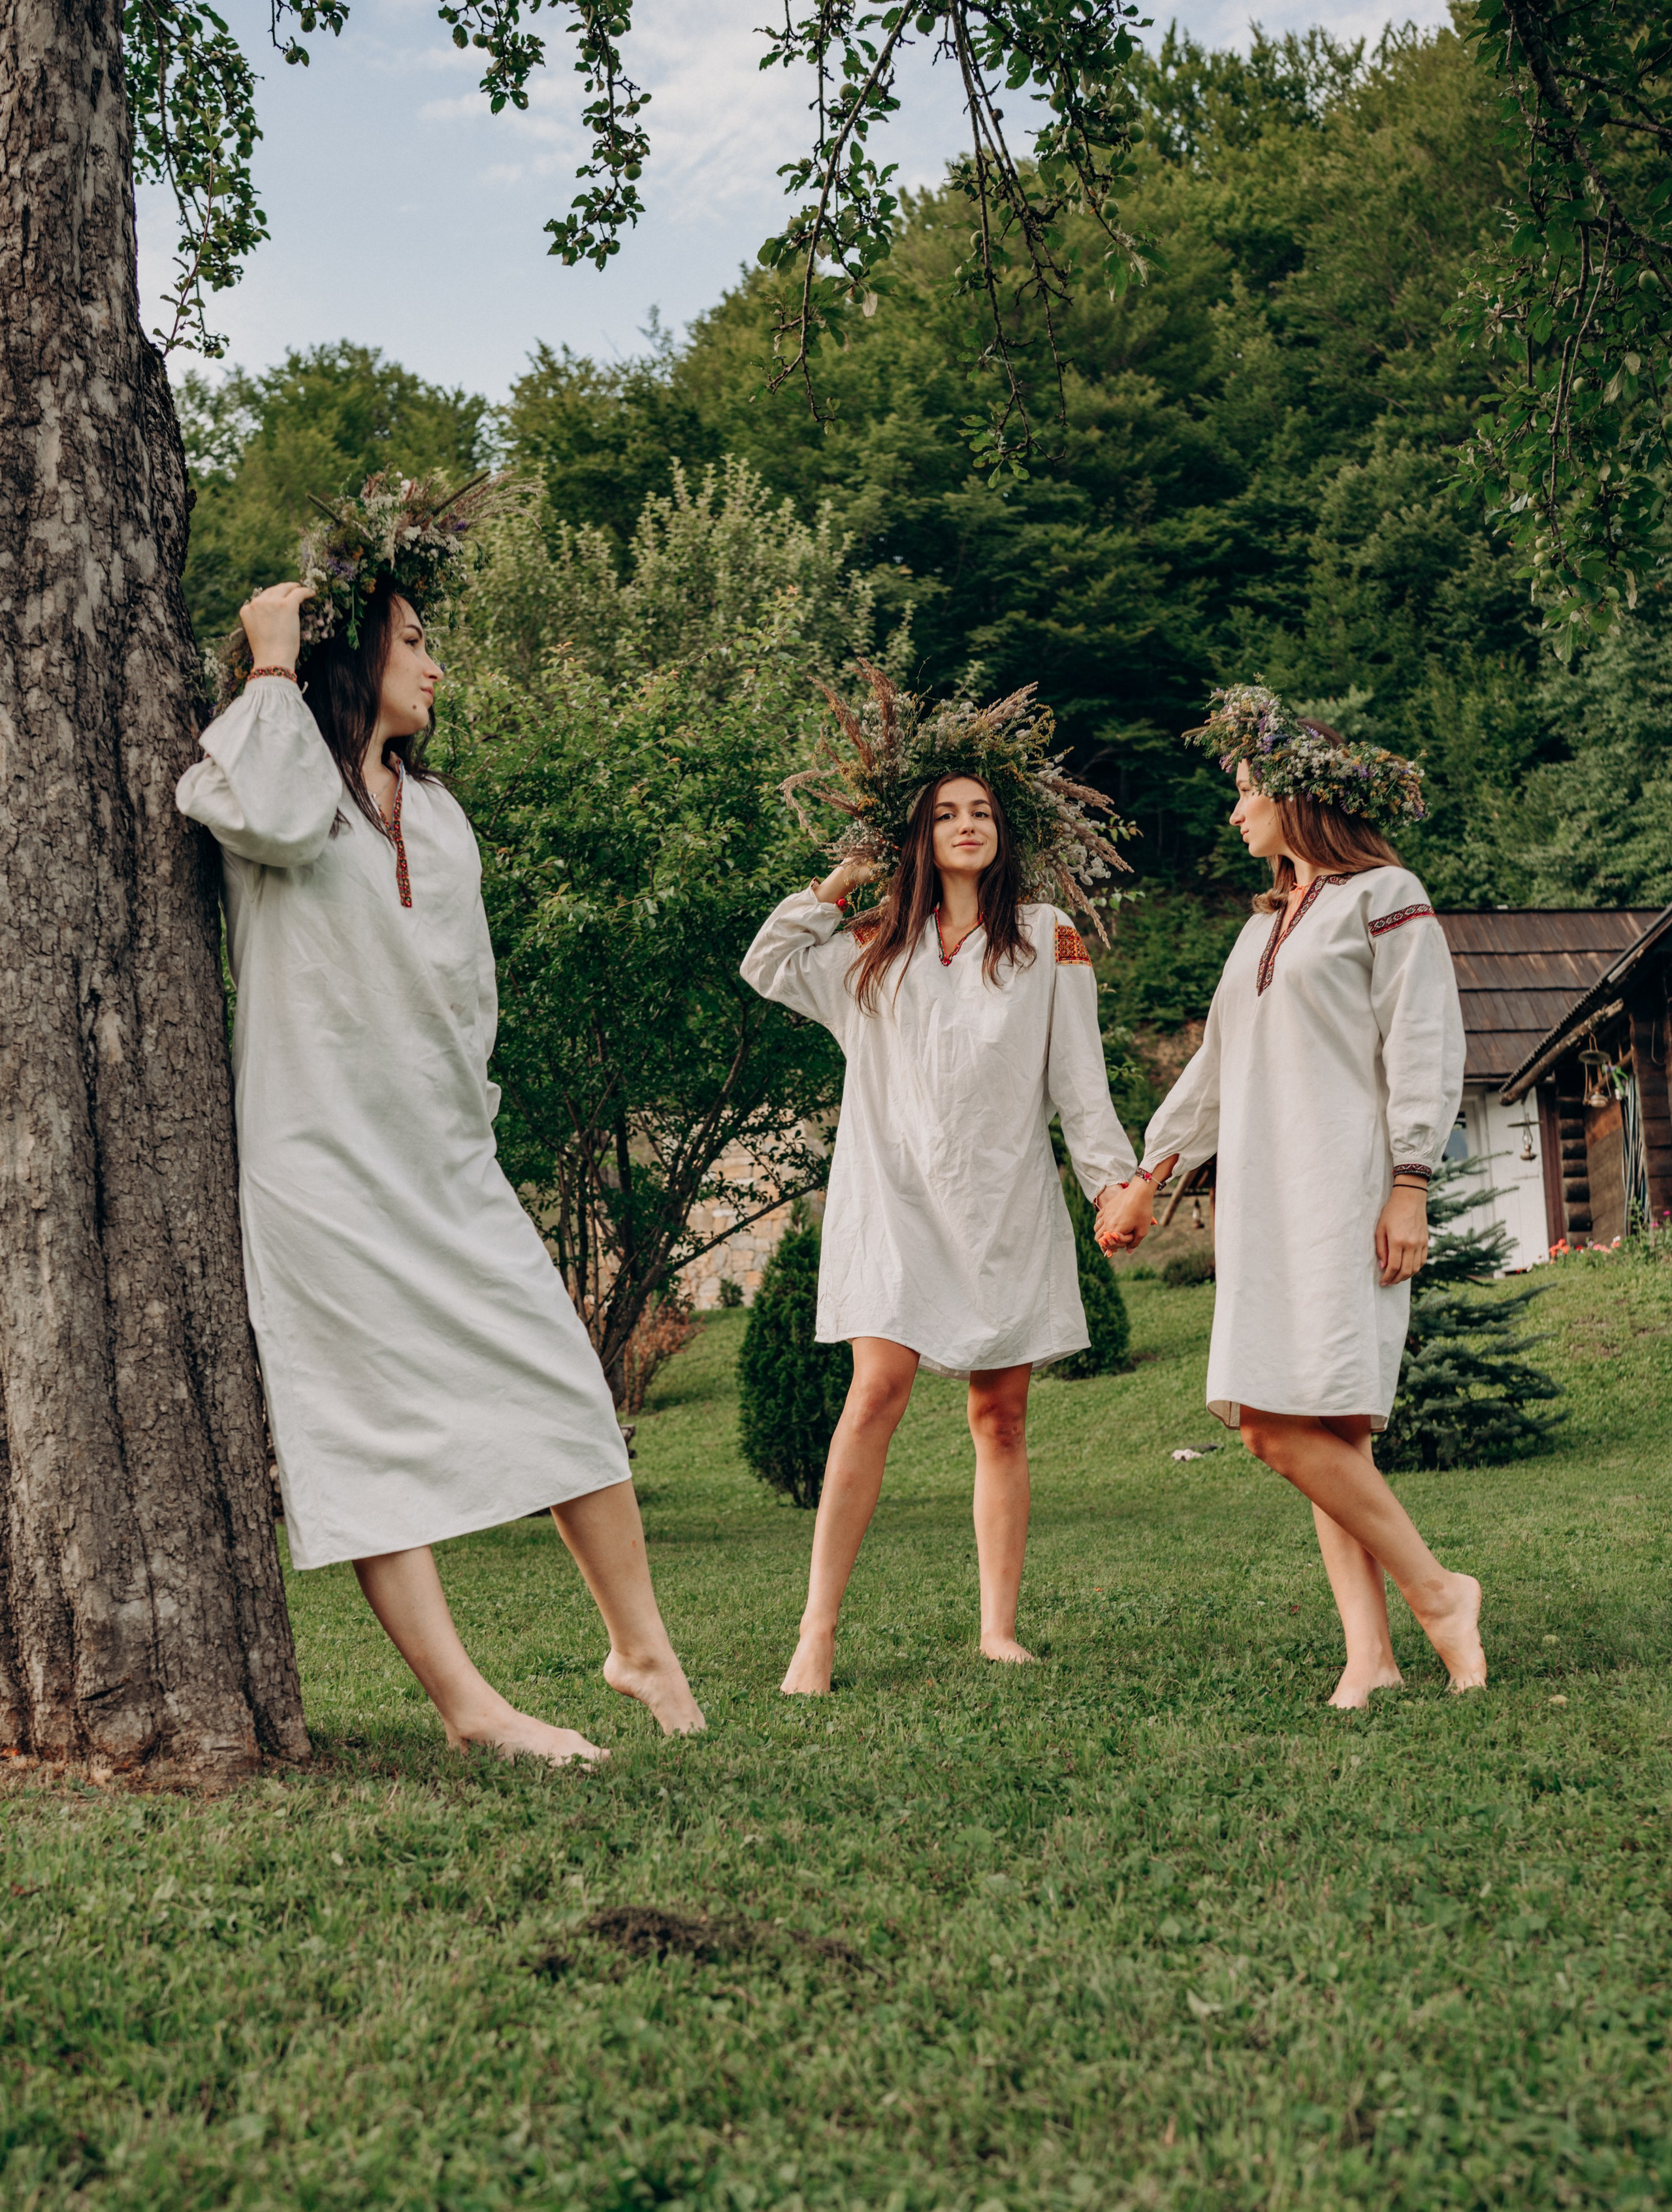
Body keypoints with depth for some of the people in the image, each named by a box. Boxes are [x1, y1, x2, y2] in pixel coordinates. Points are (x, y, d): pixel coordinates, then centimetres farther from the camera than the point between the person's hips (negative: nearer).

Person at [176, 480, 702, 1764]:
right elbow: (276, 823, -27)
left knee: (563, 1384, 1)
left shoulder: (437, 811, 20)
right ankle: (467, 1704, -4)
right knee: (372, 1419, -6)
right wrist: (273, 664, -14)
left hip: (447, 1161, 6)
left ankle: (642, 1645, 12)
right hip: (322, 1162, -6)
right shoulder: (267, 776, -1)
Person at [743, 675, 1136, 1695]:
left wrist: (1113, 1179, 1)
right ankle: (818, 1632, -14)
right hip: (896, 1192, 0)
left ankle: (999, 1630, 10)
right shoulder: (876, 949, 16)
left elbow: (1078, 1075, 7)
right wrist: (843, 878, 17)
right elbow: (767, 963, 19)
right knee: (878, 1390, -14)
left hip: (1008, 1198, 0)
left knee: (1002, 1417, 3)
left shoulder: (1047, 939, 9)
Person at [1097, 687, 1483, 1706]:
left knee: (1289, 1425, -17)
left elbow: (1424, 1048, -7)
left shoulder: (1386, 897, 0)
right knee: (1323, 1433, 1)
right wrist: (1148, 1173, 31)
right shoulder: (1266, 925, 23)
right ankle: (1370, 1653, 1)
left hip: (1344, 1192, -7)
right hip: (1265, 1200, 8)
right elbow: (1217, 1066, 29)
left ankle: (1436, 1592, -3)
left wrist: (1411, 1185, -15)